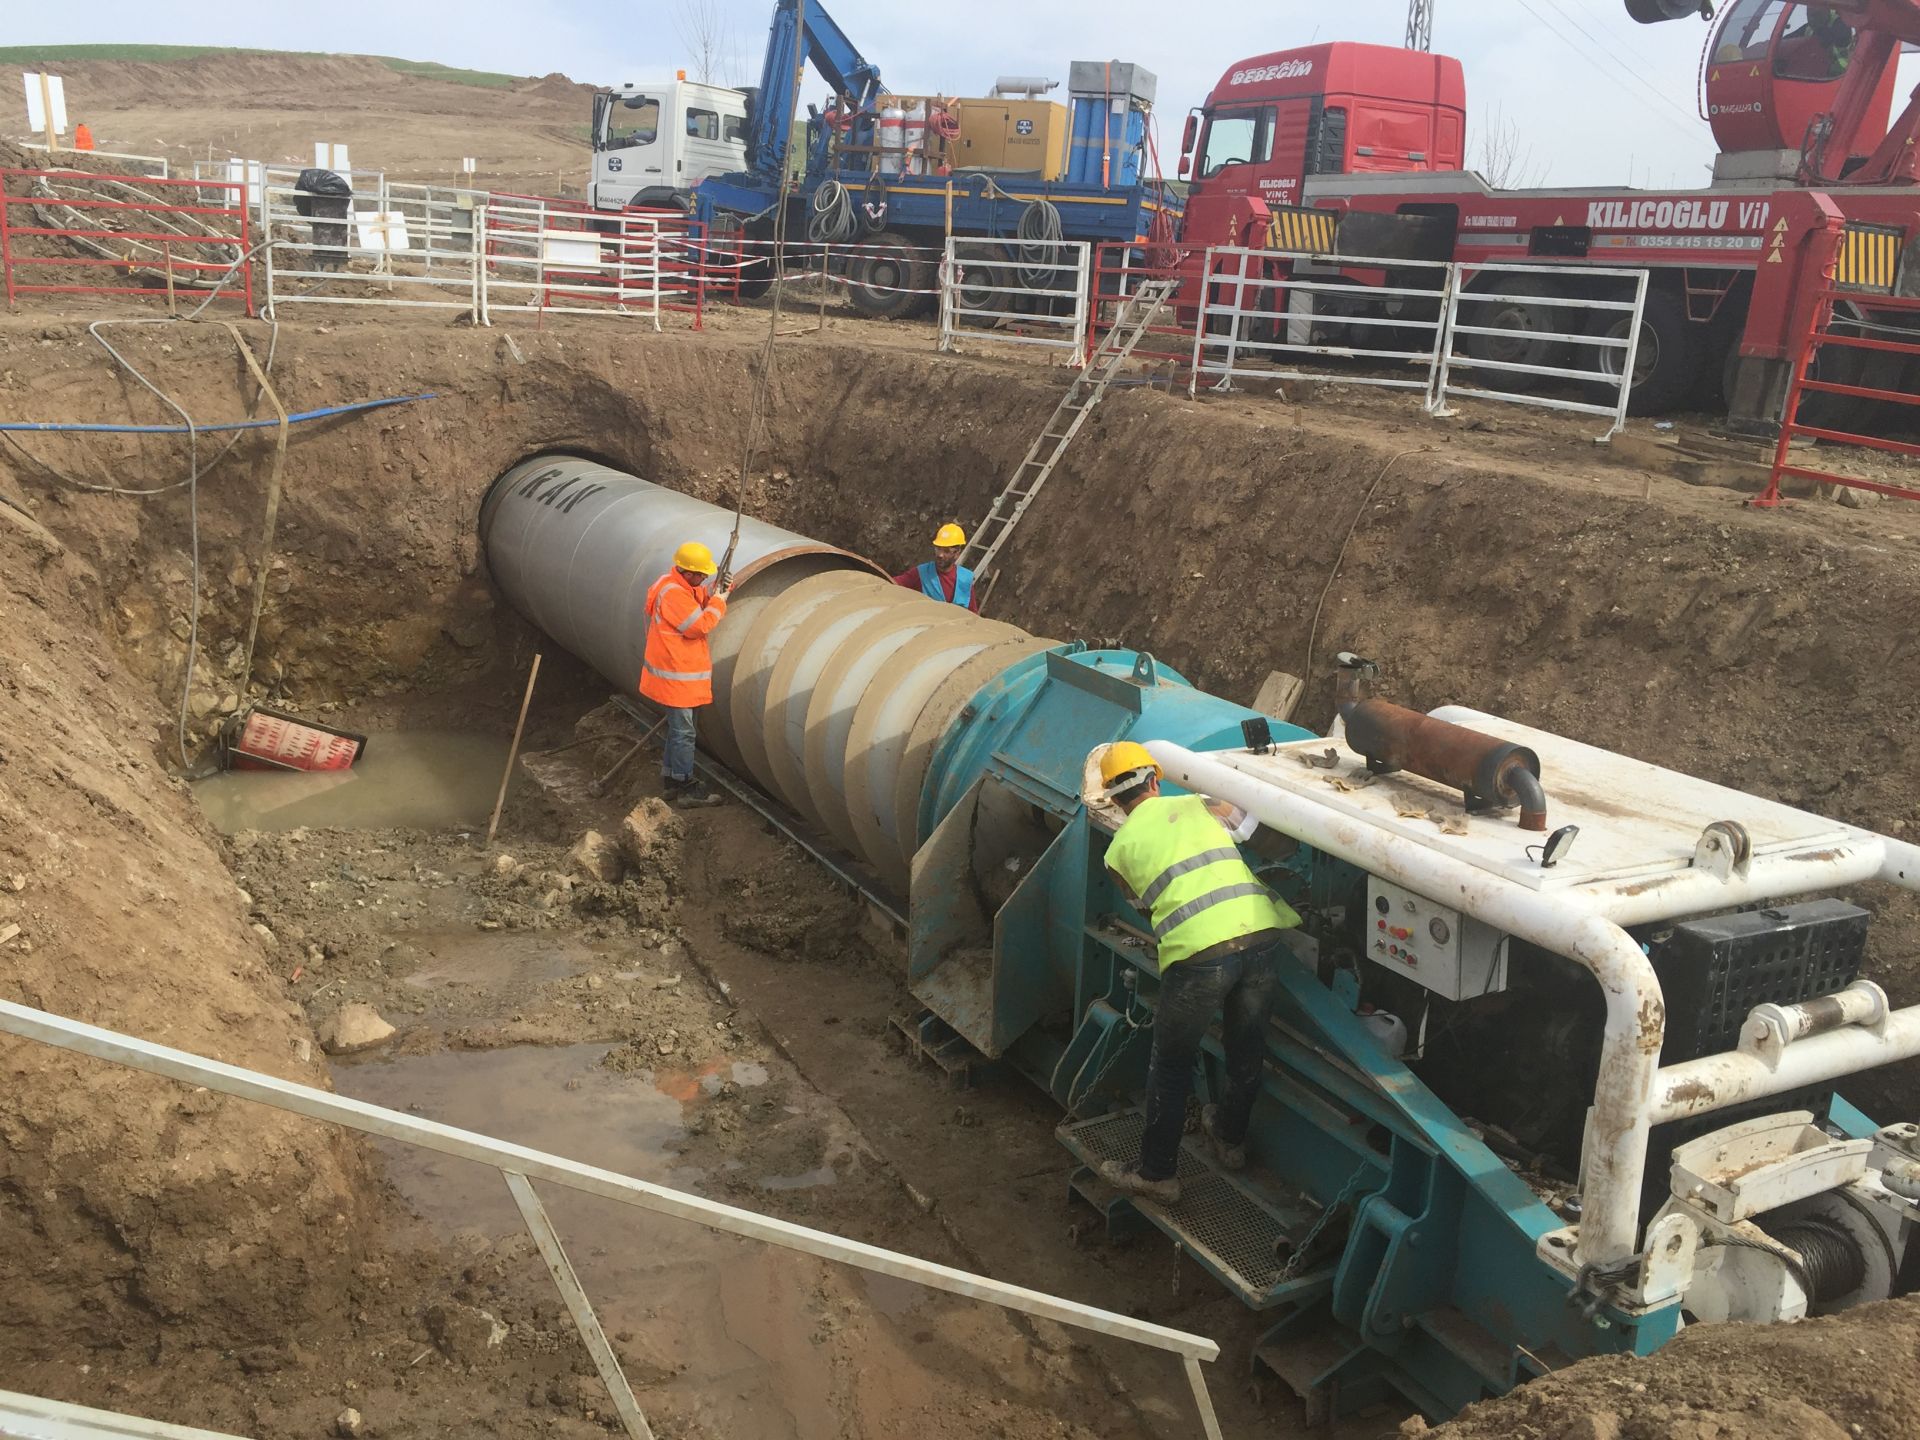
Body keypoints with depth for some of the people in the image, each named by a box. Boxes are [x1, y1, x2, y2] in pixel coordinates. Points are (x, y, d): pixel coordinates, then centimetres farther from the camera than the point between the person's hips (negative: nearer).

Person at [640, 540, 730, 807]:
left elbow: (697, 607, 16)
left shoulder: (684, 587, 10)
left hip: (682, 671, 11)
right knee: (683, 730, -3)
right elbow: (699, 626, -24)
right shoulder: (672, 593, -23)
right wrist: (718, 600, -13)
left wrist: (712, 592, -1)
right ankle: (685, 787, 3)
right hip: (675, 674, -11)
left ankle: (671, 779, 28)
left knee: (678, 727, 18)